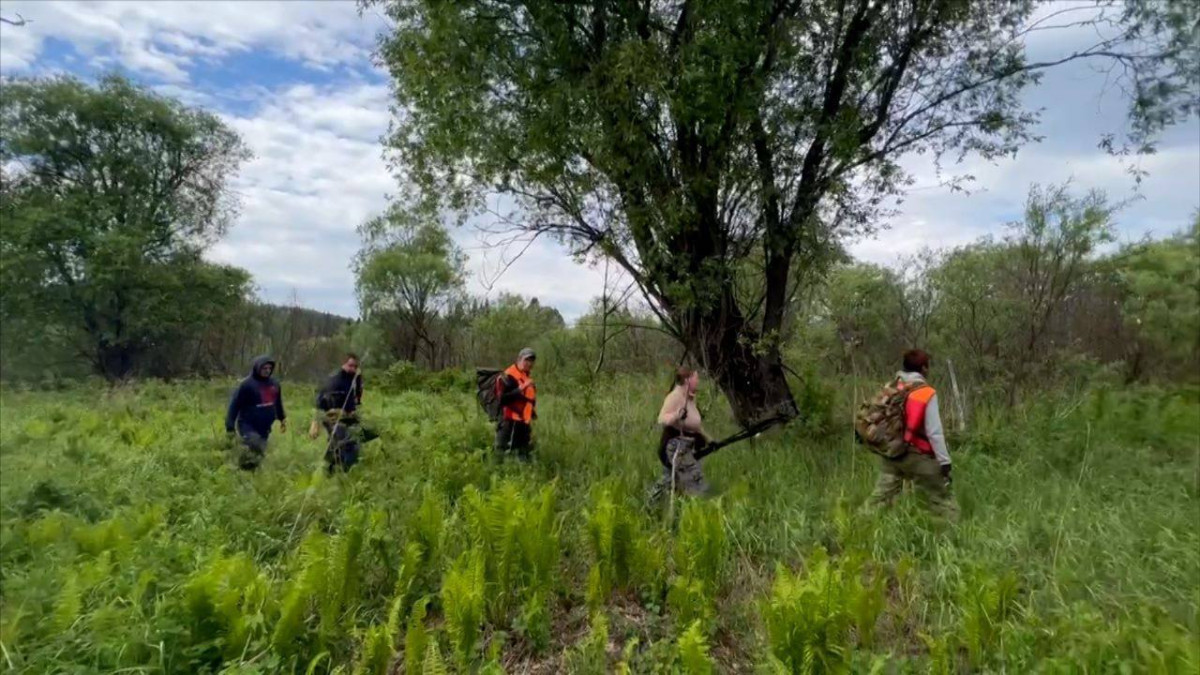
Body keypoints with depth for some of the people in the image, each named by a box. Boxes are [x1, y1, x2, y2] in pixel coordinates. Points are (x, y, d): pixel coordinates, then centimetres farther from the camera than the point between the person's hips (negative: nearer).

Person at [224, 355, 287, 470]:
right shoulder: (247, 384, -12)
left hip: (264, 428, 6)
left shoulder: (274, 384, 6)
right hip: (248, 426, -6)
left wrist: (282, 419, 25)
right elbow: (234, 405, -10)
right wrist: (230, 427, -11)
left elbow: (278, 403, 21)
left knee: (259, 454, 8)